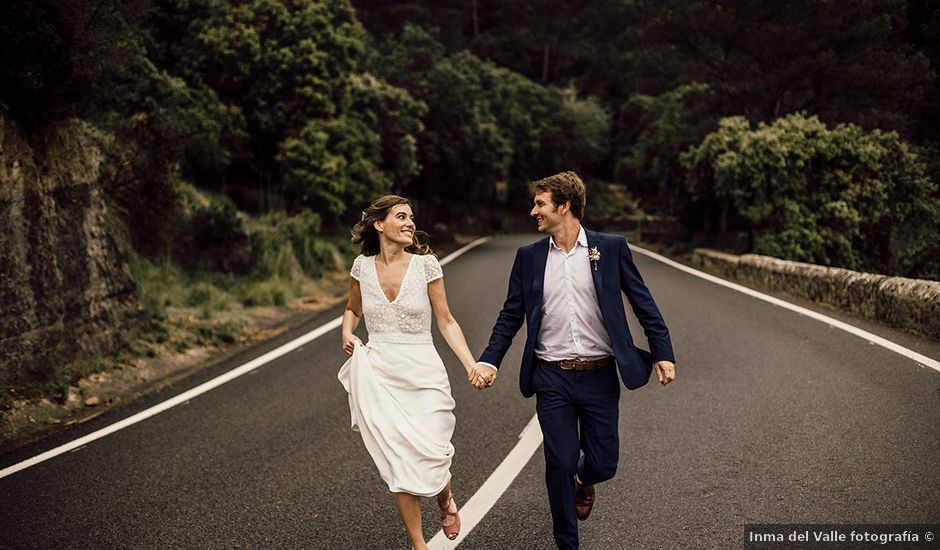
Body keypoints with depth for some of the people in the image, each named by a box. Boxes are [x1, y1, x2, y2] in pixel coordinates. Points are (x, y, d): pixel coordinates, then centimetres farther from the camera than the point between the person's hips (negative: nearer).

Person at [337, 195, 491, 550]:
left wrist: (471, 365, -11)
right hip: (379, 374, 2)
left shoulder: (425, 264, -5)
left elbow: (446, 322, 0)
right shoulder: (363, 266, 2)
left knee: (431, 458, -7)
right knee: (400, 465, 0)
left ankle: (446, 500, 31)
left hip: (423, 374, -1)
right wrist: (347, 334, -1)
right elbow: (352, 310, 21)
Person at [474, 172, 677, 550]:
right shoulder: (529, 257, 5)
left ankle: (584, 481, 44)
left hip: (599, 377, -1)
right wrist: (490, 360, -5)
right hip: (552, 378, 1)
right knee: (559, 465, 1)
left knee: (602, 464, 6)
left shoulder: (611, 248, -1)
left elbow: (644, 304, 2)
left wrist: (663, 354, -5)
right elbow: (510, 316, 7)